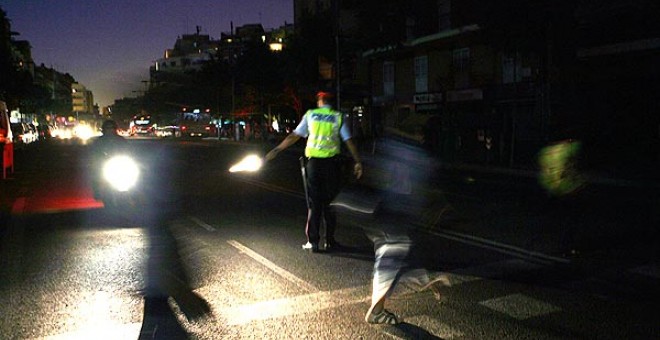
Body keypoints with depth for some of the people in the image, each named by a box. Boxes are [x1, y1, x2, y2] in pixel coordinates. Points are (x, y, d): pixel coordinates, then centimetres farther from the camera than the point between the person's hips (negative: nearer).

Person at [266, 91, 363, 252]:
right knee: (330, 202, 9)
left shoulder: (310, 115, 6)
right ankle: (330, 241, 12)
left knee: (314, 202, 6)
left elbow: (294, 136, 5)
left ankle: (313, 241, 6)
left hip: (314, 162, 1)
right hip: (332, 162, 0)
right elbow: (349, 141, 0)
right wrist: (357, 162, 5)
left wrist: (276, 150, 12)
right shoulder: (338, 117, 3)